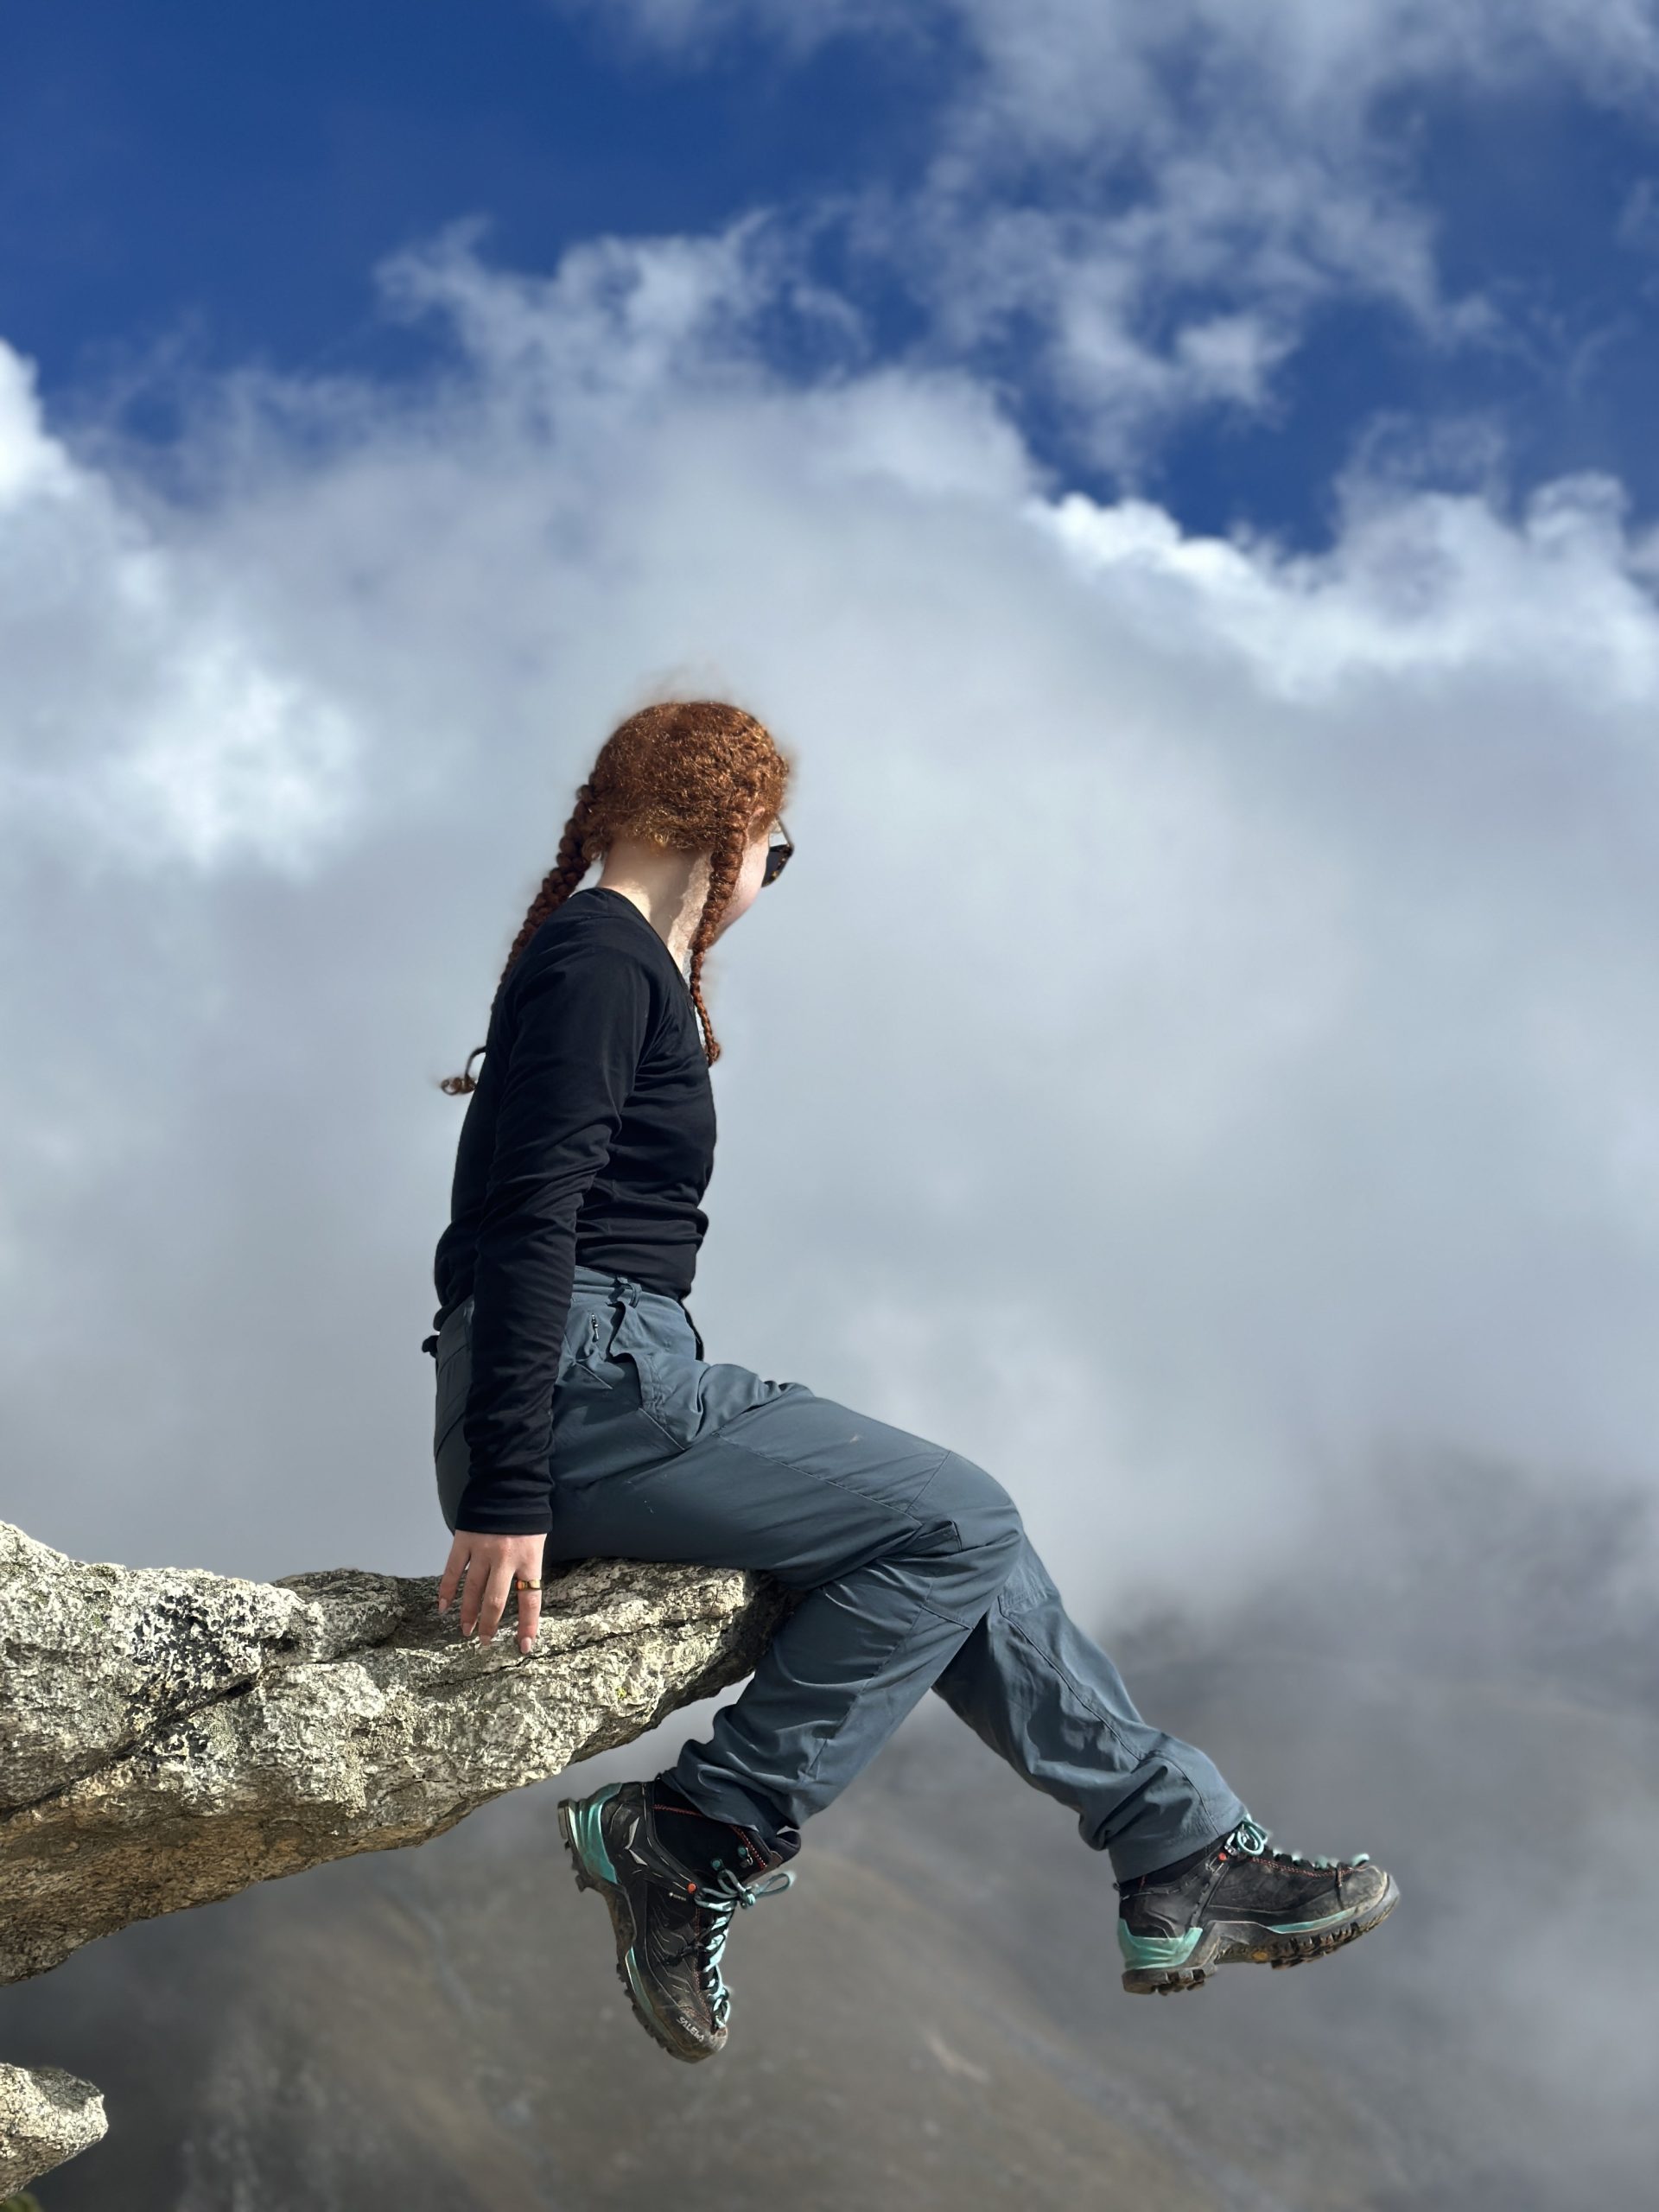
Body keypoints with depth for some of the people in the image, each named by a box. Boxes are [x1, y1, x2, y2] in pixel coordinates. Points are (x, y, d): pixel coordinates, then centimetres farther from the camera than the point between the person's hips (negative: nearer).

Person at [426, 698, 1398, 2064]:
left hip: (614, 1389, 10)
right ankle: (697, 1842, -12)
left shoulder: (624, 965, 22)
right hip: (580, 1396, -10)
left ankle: (1182, 1855, 10)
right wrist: (505, 1495, -25)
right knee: (956, 1525, -11)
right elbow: (526, 1224, -19)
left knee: (952, 1541, 9)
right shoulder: (603, 957, -10)